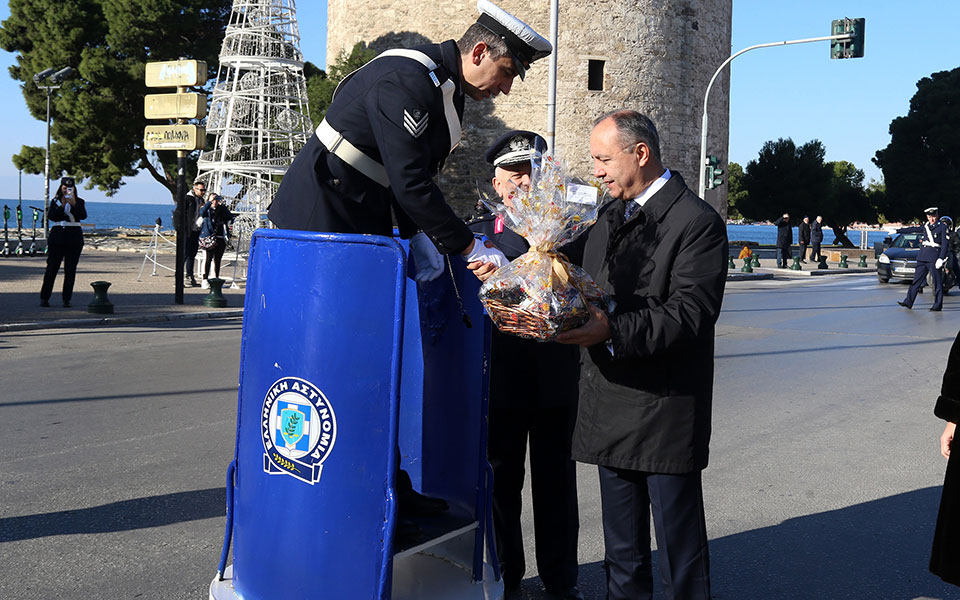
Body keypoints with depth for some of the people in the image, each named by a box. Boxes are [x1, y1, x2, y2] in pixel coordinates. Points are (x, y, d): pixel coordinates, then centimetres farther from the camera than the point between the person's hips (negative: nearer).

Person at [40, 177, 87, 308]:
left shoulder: (79, 202, 8)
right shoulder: (55, 201, 9)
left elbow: (83, 216, -9)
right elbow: (51, 216, -6)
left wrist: (74, 205, -20)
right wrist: (62, 206, -17)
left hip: (74, 238, 0)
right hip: (57, 236, 0)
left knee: (70, 270, 0)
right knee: (52, 267, -2)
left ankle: (66, 299, 5)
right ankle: (44, 298, 3)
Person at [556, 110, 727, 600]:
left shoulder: (697, 221, -11)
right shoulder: (607, 220, 15)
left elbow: (690, 314, -19)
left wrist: (612, 331, -30)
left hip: (665, 413, -7)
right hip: (612, 411, 8)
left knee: (680, 548, 4)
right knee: (622, 550, 19)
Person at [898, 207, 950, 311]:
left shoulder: (942, 227, -2)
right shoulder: (926, 226, 15)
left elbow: (945, 244, -8)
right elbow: (913, 229, 28)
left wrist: (941, 259, -17)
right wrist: (897, 231, 33)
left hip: (934, 258, -6)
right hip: (922, 257, 6)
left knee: (937, 282, -3)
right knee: (917, 280, 6)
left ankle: (938, 305, 1)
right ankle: (908, 302, 7)